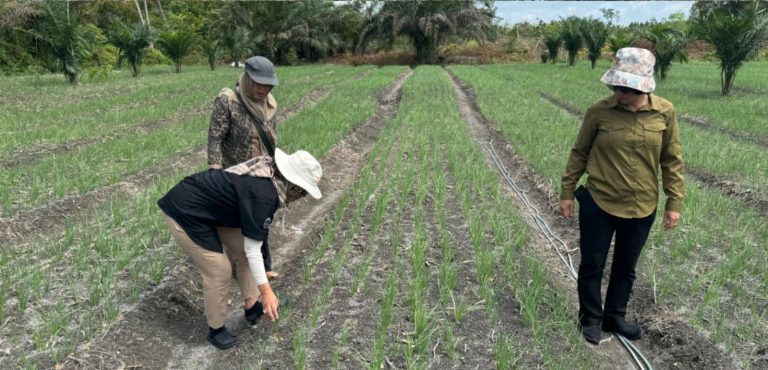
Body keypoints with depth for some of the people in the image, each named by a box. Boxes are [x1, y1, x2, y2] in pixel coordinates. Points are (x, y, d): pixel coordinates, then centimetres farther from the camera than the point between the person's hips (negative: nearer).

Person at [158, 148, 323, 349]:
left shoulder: (268, 168, -6)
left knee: (242, 252, 13)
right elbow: (253, 249, -24)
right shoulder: (263, 196, -30)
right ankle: (216, 330, 18)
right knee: (219, 272, -4)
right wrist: (266, 291, -18)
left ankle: (251, 307, 29)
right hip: (185, 213, -9)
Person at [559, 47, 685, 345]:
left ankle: (615, 317, 38)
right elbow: (579, 153, -2)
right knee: (592, 265, 10)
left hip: (641, 208, 2)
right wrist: (567, 192, 1)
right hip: (598, 204, -1)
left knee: (625, 268, 17)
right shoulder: (600, 111, -12)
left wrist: (674, 202, 1)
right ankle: (591, 319, 31)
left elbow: (672, 160, 2)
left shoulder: (664, 112, -7)